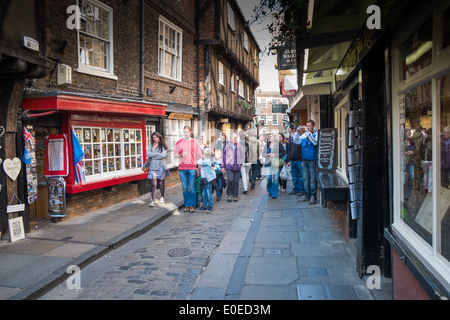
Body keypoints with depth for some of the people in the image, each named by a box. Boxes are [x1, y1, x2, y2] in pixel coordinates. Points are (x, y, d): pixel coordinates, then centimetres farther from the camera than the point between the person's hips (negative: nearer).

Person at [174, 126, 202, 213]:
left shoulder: (195, 142, 6)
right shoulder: (179, 142, 9)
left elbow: (198, 156, 7)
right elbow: (175, 154, 12)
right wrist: (181, 155, -9)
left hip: (192, 168, -2)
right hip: (182, 168, 2)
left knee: (192, 188, -2)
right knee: (185, 188, 5)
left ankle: (192, 205, 7)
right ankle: (186, 205, 15)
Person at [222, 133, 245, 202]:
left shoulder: (239, 146, 5)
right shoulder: (228, 146, 0)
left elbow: (243, 156, 13)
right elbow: (224, 156, 8)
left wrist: (240, 163, 1)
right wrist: (223, 166, 9)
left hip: (237, 166, 2)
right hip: (229, 166, -2)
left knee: (236, 181, 4)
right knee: (230, 180, -16)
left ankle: (235, 196, 15)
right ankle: (229, 194, 3)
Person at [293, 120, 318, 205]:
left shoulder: (316, 134, -4)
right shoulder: (304, 135, 12)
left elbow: (315, 142, -22)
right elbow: (296, 141, 12)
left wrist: (308, 132, -22)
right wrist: (297, 132, -1)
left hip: (312, 160, -6)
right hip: (304, 160, 6)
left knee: (313, 179, -1)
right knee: (305, 179, 11)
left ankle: (313, 196, 8)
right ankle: (307, 195, 21)